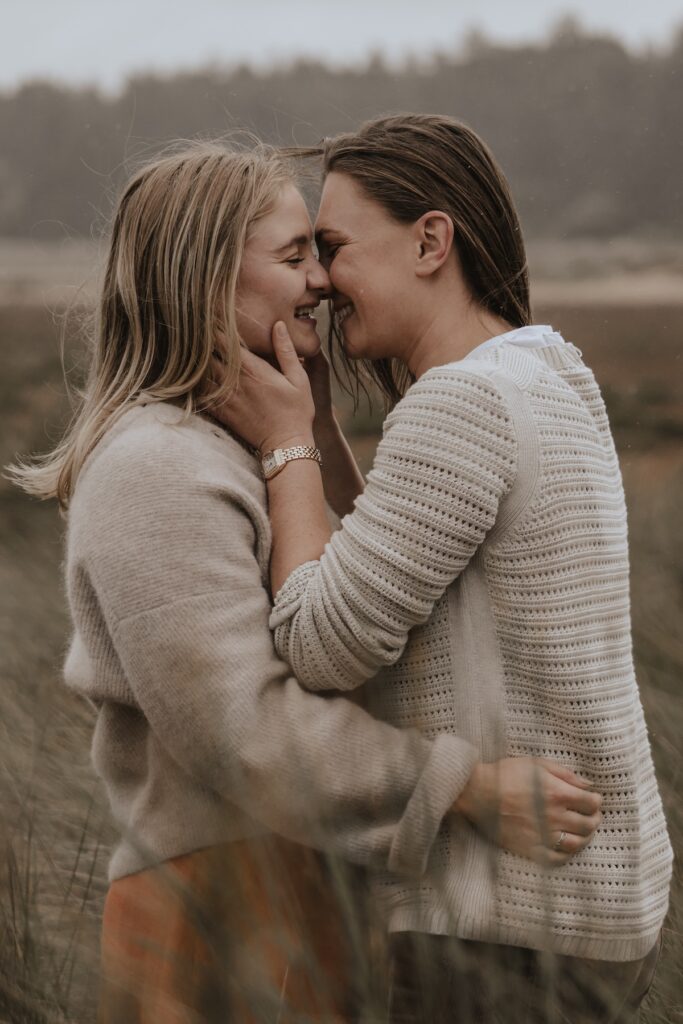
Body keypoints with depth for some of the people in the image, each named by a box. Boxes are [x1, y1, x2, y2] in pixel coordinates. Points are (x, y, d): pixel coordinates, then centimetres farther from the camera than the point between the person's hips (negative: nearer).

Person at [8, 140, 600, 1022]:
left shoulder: (229, 444, 14)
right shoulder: (153, 472, -20)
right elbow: (240, 726, -25)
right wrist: (463, 784, -23)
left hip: (288, 885, 10)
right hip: (216, 908, -10)